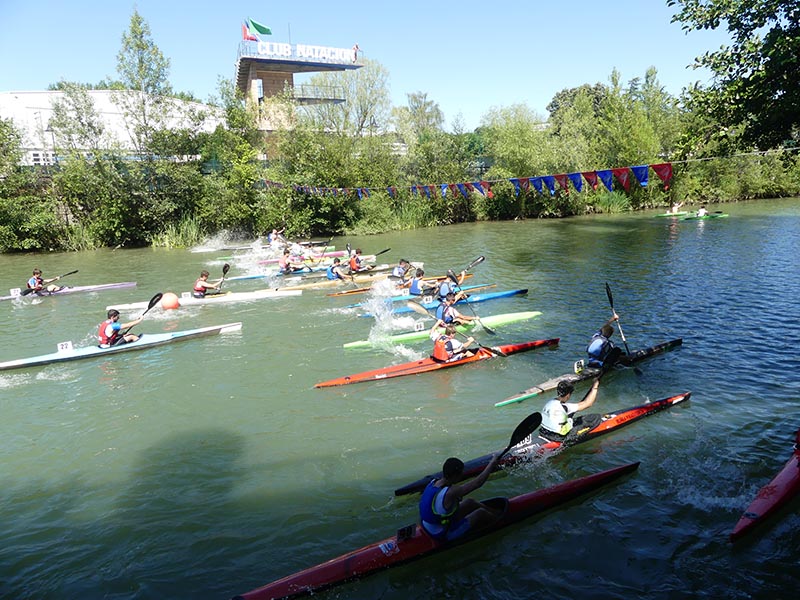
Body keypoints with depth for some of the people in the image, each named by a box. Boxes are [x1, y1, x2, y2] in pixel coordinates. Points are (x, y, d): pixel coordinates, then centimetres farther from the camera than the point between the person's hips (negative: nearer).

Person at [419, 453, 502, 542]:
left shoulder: (433, 482, -10)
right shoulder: (450, 493, -34)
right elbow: (478, 482, -26)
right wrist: (493, 462, -16)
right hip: (443, 535, -7)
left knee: (469, 502, 15)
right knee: (481, 513, 6)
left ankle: (498, 514, 34)